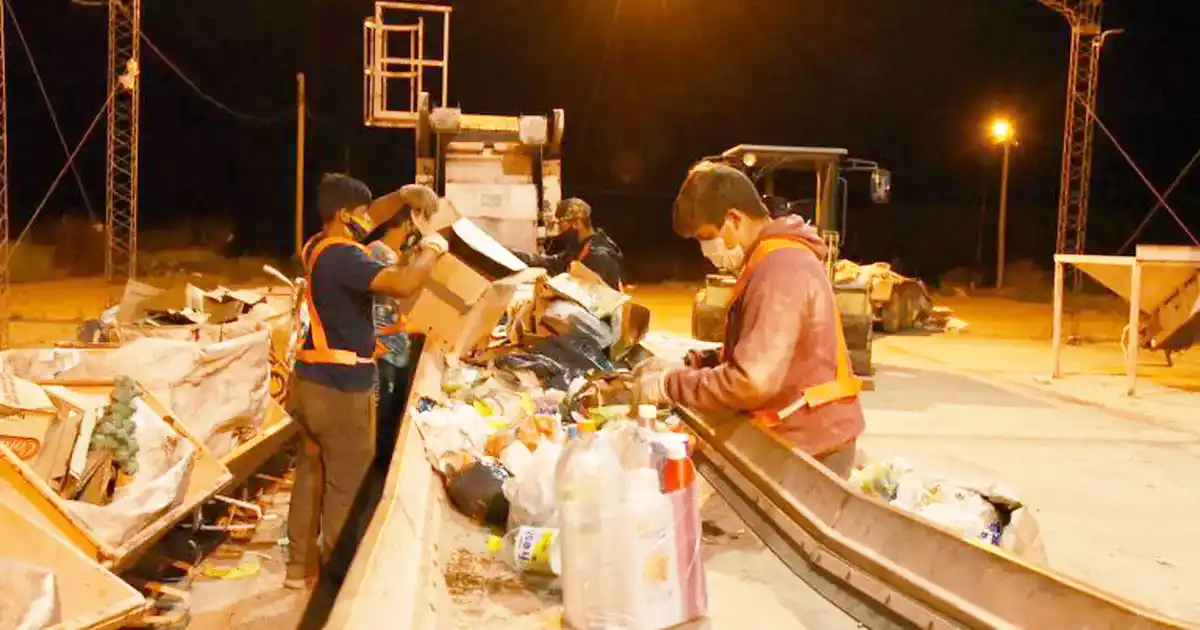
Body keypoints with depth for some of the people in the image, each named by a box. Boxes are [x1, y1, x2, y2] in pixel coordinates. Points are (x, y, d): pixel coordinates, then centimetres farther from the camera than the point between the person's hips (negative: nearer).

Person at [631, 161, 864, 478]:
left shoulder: (779, 268, -23)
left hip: (811, 445, -10)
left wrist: (669, 385, -19)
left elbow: (753, 381, -29)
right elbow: (750, 352, 17)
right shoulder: (775, 260, 11)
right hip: (800, 435, 10)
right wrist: (686, 366, 3)